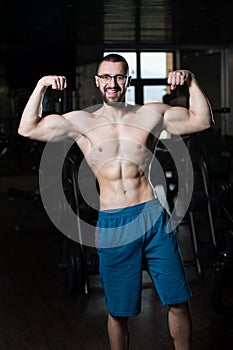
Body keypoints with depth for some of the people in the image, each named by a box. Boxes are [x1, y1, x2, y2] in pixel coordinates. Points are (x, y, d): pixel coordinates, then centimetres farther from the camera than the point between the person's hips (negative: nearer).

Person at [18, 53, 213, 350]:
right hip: (112, 225, 0)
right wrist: (41, 86, -7)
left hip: (153, 216, 0)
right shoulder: (81, 122, 6)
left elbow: (202, 120, 5)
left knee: (178, 302, 4)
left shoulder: (152, 114, 7)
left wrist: (191, 82, -5)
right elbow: (27, 129, 1)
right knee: (118, 311, 10)